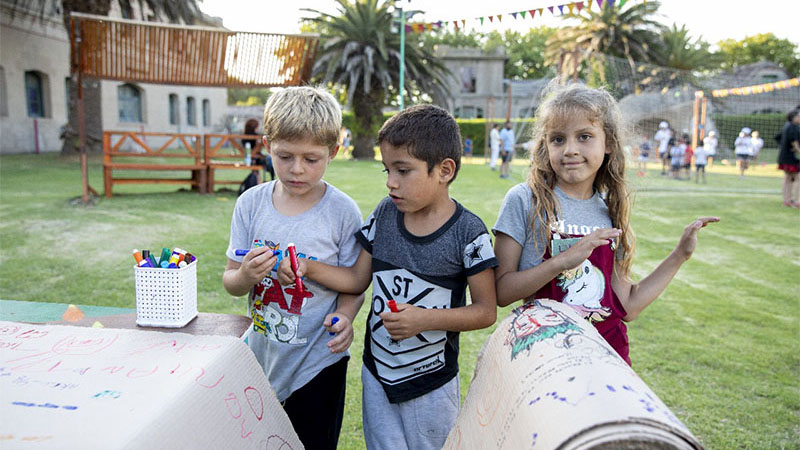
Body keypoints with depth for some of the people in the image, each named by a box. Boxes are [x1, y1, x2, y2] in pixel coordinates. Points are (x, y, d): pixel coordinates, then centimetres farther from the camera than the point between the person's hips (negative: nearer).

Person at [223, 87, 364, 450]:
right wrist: (245, 276, -22)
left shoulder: (342, 211, -13)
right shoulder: (251, 204, -5)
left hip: (317, 364, -2)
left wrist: (344, 318, -25)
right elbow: (230, 283, 0)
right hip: (261, 356, 3)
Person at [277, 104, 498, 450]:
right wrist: (309, 268, -10)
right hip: (377, 373, 4)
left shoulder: (467, 232, -17)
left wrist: (426, 319, -24)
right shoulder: (384, 214, -4)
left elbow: (486, 311, -12)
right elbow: (358, 279, 4)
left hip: (431, 382, -3)